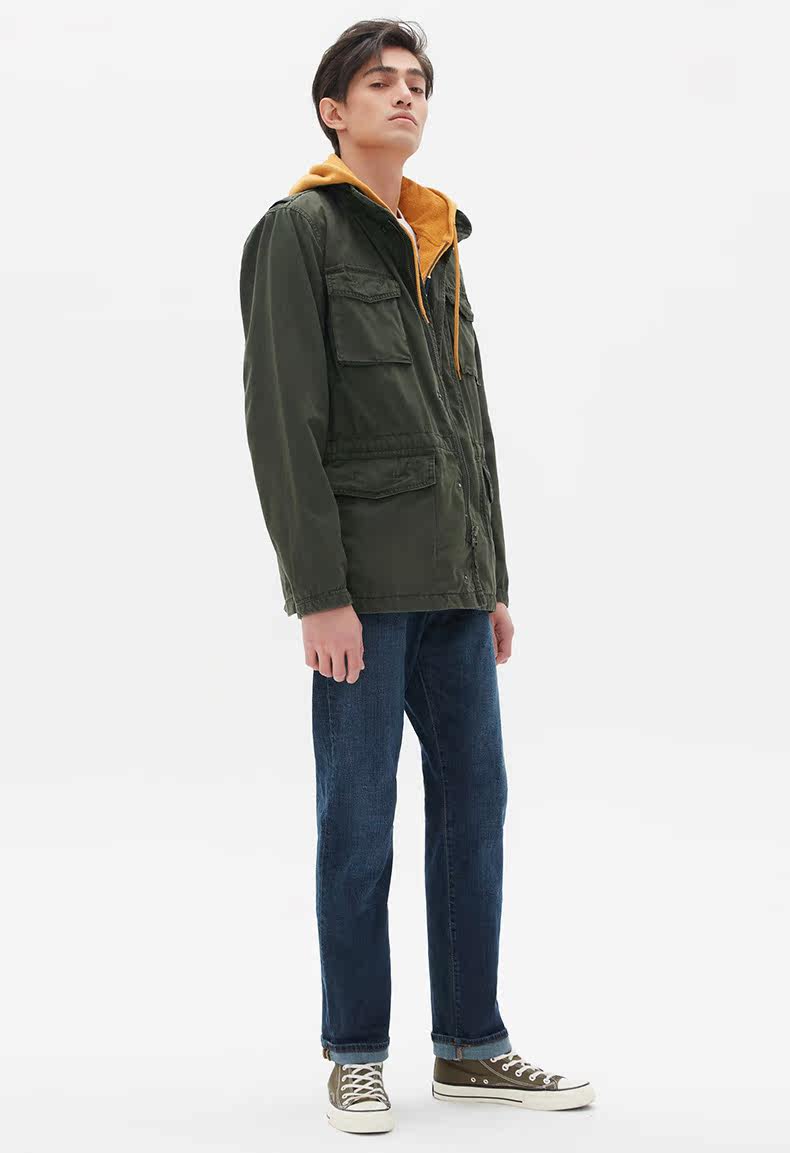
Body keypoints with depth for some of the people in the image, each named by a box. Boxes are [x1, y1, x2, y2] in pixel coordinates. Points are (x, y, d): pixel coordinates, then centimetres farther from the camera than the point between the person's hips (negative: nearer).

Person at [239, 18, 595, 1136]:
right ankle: (357, 1055, 12)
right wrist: (320, 594, -17)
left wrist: (495, 581, 16)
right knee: (359, 821, 0)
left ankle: (472, 1045, 18)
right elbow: (283, 422, -11)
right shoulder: (298, 230, -4)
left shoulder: (438, 243, 18)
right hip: (364, 580, -7)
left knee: (474, 805, 8)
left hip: (454, 581, 7)